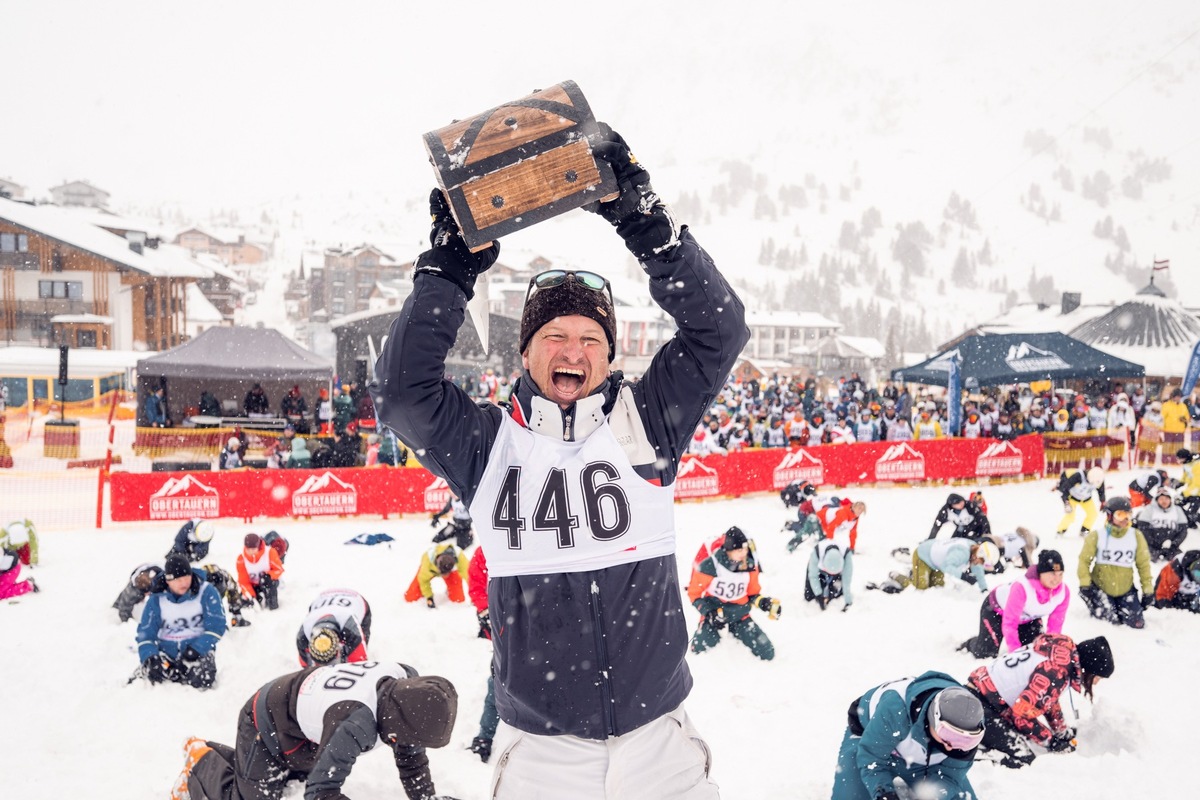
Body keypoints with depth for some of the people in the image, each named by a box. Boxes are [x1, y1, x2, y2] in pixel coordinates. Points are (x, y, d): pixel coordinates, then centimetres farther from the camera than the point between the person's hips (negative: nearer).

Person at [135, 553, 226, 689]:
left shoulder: (206, 592, -8)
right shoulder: (157, 599, -1)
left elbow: (216, 625, -10)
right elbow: (146, 632, -1)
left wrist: (195, 650, -21)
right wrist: (150, 657, -20)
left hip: (199, 650, -2)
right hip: (166, 651, 2)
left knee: (202, 680, -29)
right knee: (154, 673, -27)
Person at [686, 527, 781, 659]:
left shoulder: (750, 565, -8)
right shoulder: (710, 566, -22)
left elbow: (753, 593, 7)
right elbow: (694, 593, -11)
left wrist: (764, 602, -13)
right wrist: (710, 613, -22)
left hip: (740, 616, 3)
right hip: (714, 614, -3)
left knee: (767, 653, -6)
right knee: (700, 650, -22)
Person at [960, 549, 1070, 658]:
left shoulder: (1064, 592, -28)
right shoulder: (1022, 587, -44)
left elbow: (1055, 624, -18)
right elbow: (1010, 623, -41)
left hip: (1028, 617, 5)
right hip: (996, 608, -5)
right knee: (984, 653, -5)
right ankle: (969, 645, 30)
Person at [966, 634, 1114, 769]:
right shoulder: (1057, 673, -23)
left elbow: (1048, 697, 21)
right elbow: (1023, 714, -21)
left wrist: (1064, 732, 27)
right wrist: (1051, 741, -5)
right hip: (980, 703, -10)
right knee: (1022, 759, -11)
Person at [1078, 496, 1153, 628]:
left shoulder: (1136, 536, -7)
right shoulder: (1097, 536, -14)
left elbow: (1143, 564, 0)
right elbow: (1084, 560, -9)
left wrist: (1148, 590, 2)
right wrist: (1084, 584, -17)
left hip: (1126, 590, 3)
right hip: (1100, 588, -3)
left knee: (1137, 623, 5)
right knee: (1112, 621, -5)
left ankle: (1119, 609, 35)